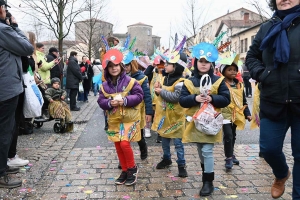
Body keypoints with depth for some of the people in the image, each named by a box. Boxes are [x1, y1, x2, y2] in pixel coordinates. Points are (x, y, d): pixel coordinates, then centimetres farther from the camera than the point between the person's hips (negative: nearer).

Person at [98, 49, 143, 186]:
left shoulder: (130, 81, -7)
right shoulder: (105, 85, 4)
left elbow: (139, 95, -10)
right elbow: (101, 101, 3)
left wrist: (125, 100, -22)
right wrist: (109, 103, -18)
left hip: (129, 118, -5)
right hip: (114, 120, 5)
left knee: (125, 143, -14)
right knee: (118, 146, 9)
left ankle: (133, 169, 10)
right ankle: (125, 171, 26)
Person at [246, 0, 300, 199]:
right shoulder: (267, 28, 10)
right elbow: (251, 56, 17)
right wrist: (260, 74, -3)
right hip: (273, 102, 3)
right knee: (269, 148, 8)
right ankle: (282, 174, 41)